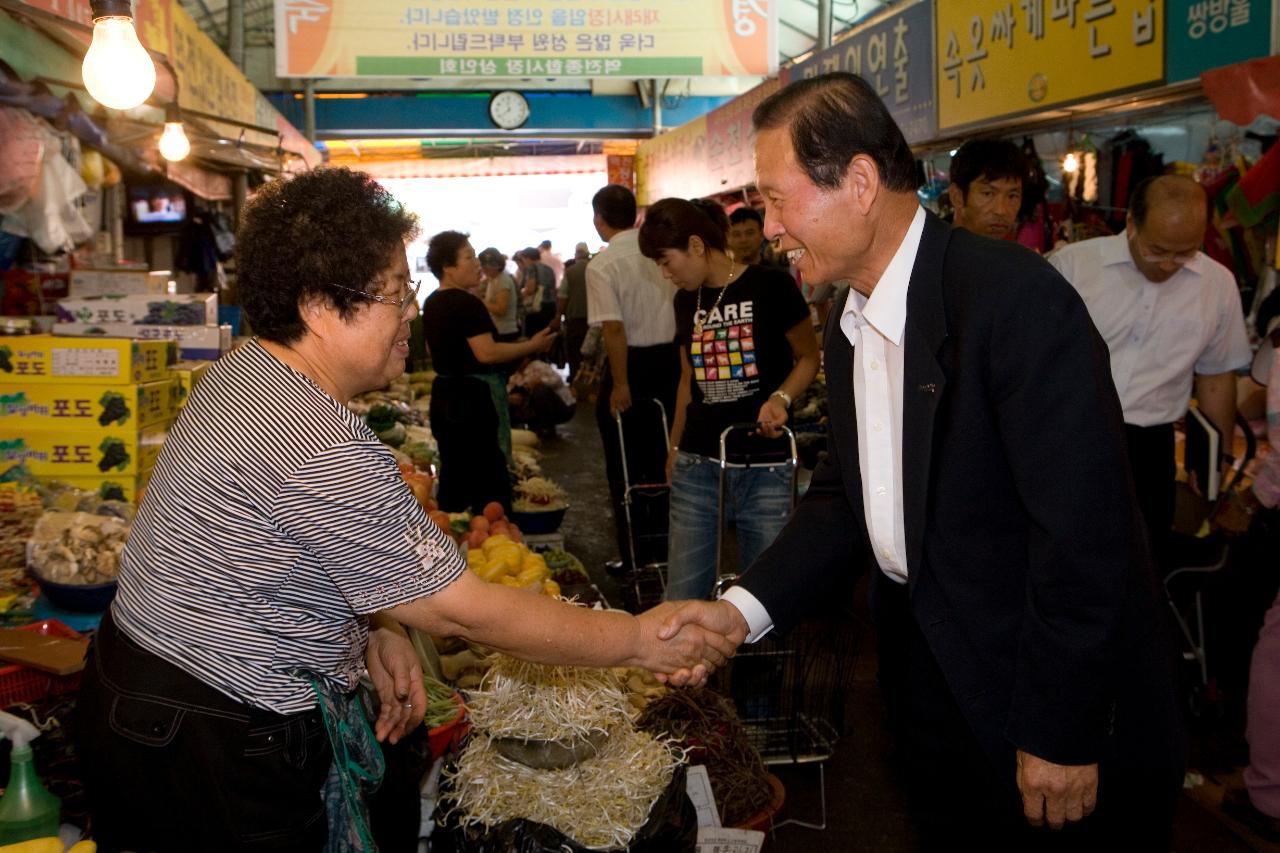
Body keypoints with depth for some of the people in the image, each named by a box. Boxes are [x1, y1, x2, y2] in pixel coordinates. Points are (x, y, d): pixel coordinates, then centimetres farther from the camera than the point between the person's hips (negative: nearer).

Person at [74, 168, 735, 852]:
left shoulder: (242, 372, 2)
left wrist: (376, 630, 2)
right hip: (211, 753, -10)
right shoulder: (325, 454, -31)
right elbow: (461, 611, -26)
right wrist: (639, 640, -18)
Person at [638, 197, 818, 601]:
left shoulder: (771, 286, -5)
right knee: (682, 597, 2)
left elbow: (809, 357, 1)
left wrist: (781, 398, -16)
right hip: (697, 467, 5)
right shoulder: (686, 300, 13)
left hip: (765, 466, -4)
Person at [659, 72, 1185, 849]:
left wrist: (1058, 735, -20)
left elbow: (1083, 526, -25)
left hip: (1061, 697, -7)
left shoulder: (1014, 296, -24)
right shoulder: (853, 322, 3)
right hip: (931, 674, 8)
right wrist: (744, 608, -6)